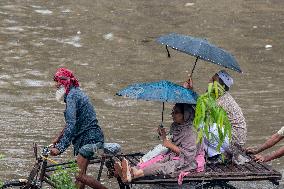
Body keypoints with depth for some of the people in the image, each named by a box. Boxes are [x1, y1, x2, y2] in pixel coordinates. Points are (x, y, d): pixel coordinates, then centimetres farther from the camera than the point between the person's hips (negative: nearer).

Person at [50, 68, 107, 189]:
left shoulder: (72, 96, -16)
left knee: (80, 176, -14)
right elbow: (71, 122, 26)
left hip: (90, 138, -11)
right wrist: (58, 138, 26)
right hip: (87, 138, 11)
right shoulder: (75, 93, 16)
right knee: (80, 174, 9)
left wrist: (60, 147, -29)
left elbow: (71, 124, -26)